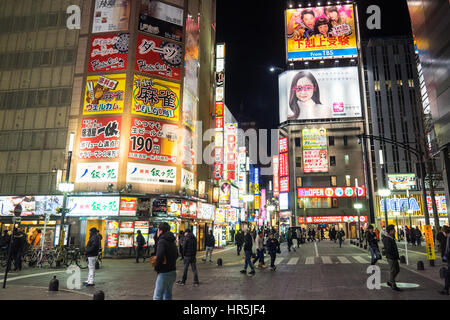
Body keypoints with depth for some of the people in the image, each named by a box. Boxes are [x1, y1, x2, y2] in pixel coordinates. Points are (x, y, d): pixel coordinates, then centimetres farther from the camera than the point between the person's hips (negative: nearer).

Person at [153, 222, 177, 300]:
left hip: (164, 273, -8)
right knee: (168, 295, 19)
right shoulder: (172, 241, 11)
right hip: (173, 272, 8)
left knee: (157, 297, -1)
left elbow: (160, 256, -29)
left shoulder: (162, 241, -16)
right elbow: (176, 255, 21)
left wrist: (156, 267, -14)